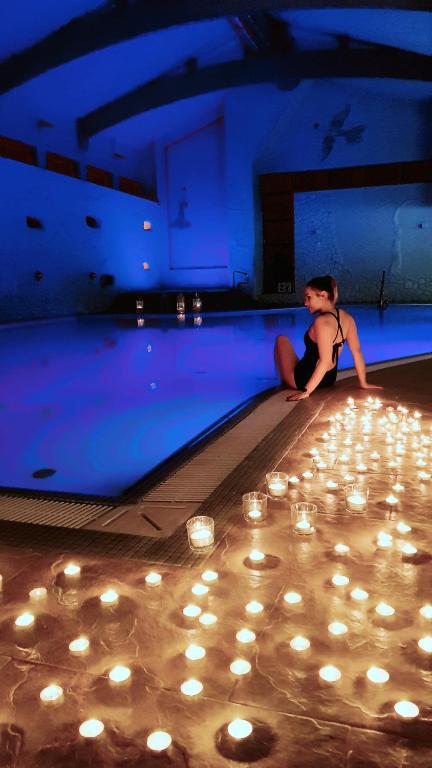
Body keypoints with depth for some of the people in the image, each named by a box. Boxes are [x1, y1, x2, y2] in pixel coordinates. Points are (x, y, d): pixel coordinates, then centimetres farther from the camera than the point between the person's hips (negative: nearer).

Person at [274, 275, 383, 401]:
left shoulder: (322, 321, -30)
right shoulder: (347, 318, -7)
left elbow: (325, 361, -32)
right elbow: (357, 352, -2)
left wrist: (307, 391, -26)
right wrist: (363, 383, 7)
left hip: (304, 379, -8)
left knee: (281, 339, 18)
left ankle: (285, 382, 26)